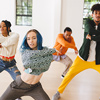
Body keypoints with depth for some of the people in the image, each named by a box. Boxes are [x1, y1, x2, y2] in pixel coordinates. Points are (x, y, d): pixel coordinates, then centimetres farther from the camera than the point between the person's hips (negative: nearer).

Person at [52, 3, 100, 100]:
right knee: (69, 75, -1)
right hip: (83, 58, -2)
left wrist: (91, 37, -21)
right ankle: (59, 92, 19)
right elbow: (89, 30, -22)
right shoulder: (88, 22, 0)